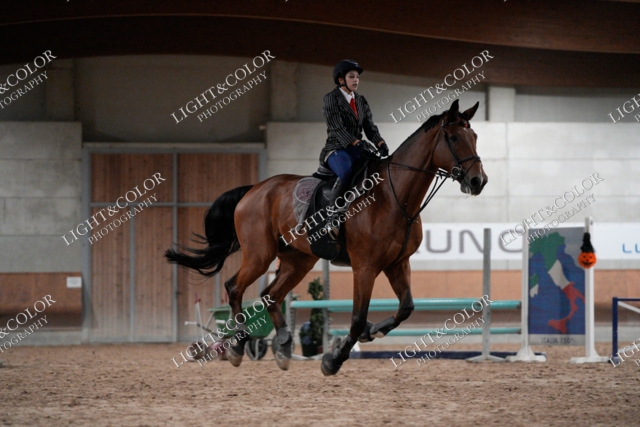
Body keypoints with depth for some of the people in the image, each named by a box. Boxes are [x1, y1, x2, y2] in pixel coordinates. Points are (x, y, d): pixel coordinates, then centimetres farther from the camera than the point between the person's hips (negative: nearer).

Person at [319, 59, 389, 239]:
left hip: (357, 150, 7)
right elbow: (337, 128, -12)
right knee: (346, 172, -38)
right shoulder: (331, 98, -1)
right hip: (336, 149, -7)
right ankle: (333, 217, -35)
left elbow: (370, 127, 12)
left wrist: (380, 144, -8)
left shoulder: (361, 101, 18)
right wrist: (356, 143, -25)